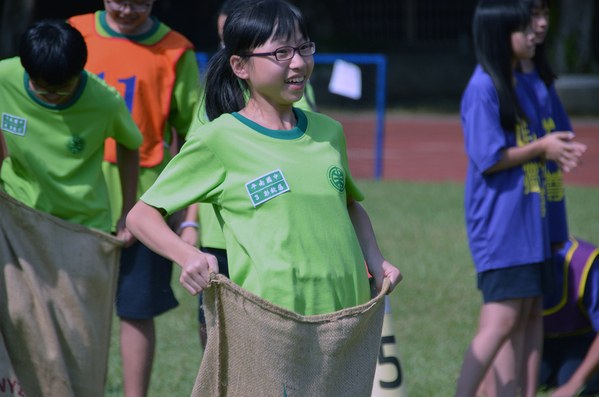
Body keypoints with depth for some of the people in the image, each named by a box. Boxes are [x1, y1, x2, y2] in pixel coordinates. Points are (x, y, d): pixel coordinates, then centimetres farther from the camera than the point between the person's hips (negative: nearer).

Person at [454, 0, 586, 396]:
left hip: (526, 217, 9)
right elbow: (489, 159, -19)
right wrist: (541, 148, -10)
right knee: (500, 321, -13)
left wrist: (558, 149, 6)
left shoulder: (519, 86, 15)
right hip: (499, 221, -9)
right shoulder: (482, 89, -14)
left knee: (524, 317, 10)